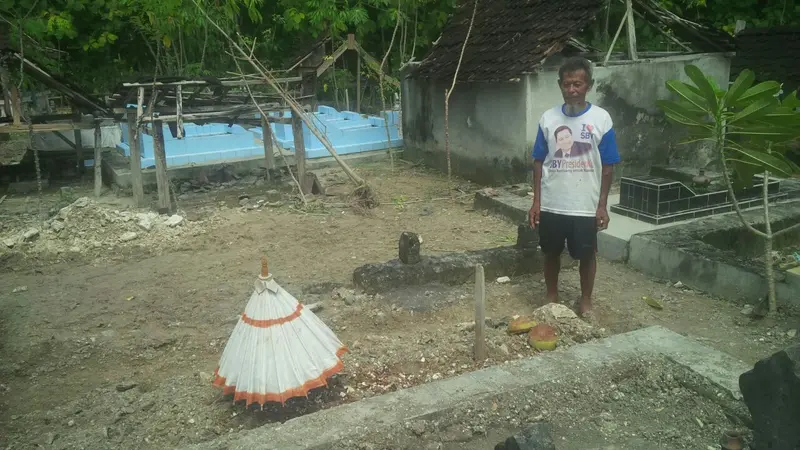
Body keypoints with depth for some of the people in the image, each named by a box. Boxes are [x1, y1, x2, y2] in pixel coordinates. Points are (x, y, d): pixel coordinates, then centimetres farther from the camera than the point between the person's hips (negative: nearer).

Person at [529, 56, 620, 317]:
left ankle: (586, 301, 30)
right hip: (551, 205, 2)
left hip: (585, 206, -2)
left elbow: (607, 167, -3)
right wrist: (536, 201, 0)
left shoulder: (601, 119, -7)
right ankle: (552, 297, 33)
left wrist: (602, 205, -5)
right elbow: (539, 162, 3)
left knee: (587, 255, 11)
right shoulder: (548, 118, -1)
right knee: (551, 252, 14)